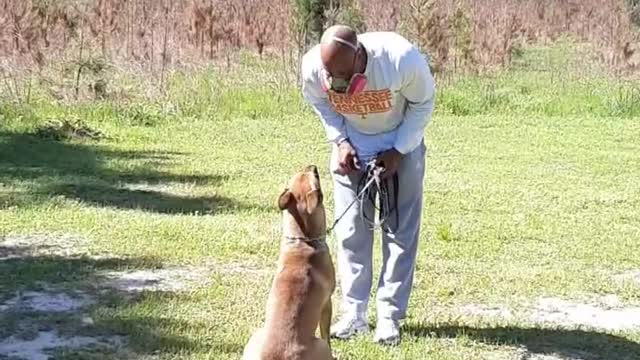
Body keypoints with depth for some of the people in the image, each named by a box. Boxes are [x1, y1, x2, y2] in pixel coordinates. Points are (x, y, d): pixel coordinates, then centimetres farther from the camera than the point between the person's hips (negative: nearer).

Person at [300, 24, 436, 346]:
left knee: (400, 231, -4)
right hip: (351, 145, 2)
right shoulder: (313, 66, -28)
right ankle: (354, 313, 9)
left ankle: (390, 316, 2)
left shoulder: (403, 60, -36)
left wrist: (398, 151, -19)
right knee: (351, 231, 0)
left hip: (401, 143, -2)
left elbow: (422, 103, -15)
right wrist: (340, 142, -14)